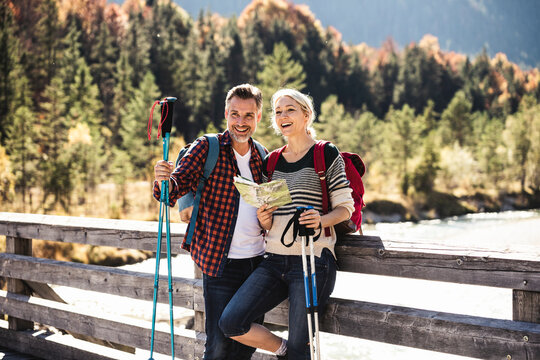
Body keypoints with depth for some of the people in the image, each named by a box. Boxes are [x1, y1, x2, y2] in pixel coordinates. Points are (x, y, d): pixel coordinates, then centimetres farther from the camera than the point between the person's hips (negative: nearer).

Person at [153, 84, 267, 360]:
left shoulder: (261, 157, 11)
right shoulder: (206, 148, -4)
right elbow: (176, 188, -14)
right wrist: (164, 181, -35)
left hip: (258, 260, 5)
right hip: (220, 262, -5)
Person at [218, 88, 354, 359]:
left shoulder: (326, 154, 0)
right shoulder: (271, 162, 15)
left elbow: (345, 206, -1)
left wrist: (321, 220, -20)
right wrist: (264, 219, -3)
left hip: (312, 260, -5)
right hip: (274, 261, 5)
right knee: (230, 323, -8)